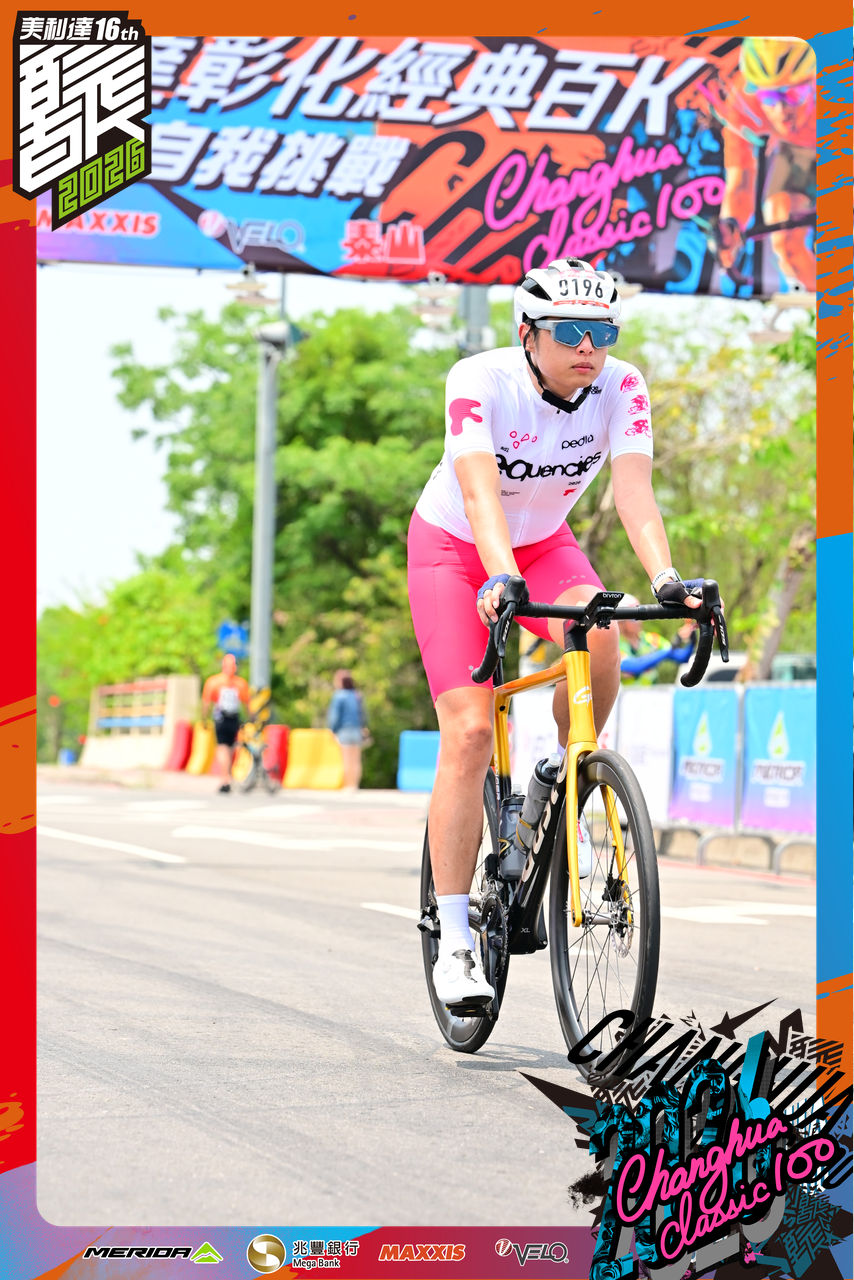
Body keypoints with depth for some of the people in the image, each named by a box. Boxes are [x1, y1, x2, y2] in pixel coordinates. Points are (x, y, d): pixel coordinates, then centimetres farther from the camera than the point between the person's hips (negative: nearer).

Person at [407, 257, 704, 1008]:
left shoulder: (622, 389, -19)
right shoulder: (480, 381, -28)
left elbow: (634, 489, -30)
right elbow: (480, 491, -40)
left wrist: (666, 579, -46)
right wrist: (502, 581, -57)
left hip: (545, 544, 3)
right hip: (454, 550, -3)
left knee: (597, 634, -31)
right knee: (469, 733, -15)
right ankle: (455, 940, -9)